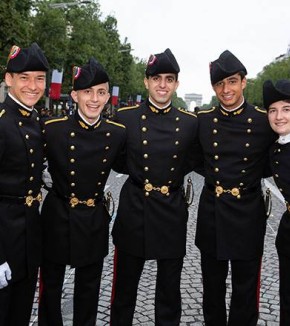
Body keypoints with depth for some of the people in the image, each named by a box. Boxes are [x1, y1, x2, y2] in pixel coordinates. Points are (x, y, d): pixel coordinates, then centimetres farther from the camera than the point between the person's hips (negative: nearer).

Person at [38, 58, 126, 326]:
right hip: (57, 218, -2)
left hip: (95, 222, 2)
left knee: (89, 288, 20)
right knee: (51, 285, 17)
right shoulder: (52, 129, -16)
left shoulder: (118, 133, -7)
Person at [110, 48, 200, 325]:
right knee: (124, 288, 13)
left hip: (172, 212, 1)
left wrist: (172, 179, 4)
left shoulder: (190, 123, 1)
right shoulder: (124, 117, -3)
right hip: (134, 211, -1)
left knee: (169, 291, 14)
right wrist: (137, 173, 1)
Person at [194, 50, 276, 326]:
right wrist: (217, 175, 3)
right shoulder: (202, 119, -1)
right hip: (211, 213, 2)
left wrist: (251, 174, -7)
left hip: (248, 215, -2)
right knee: (212, 288, 18)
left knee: (245, 290, 12)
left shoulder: (265, 121, -7)